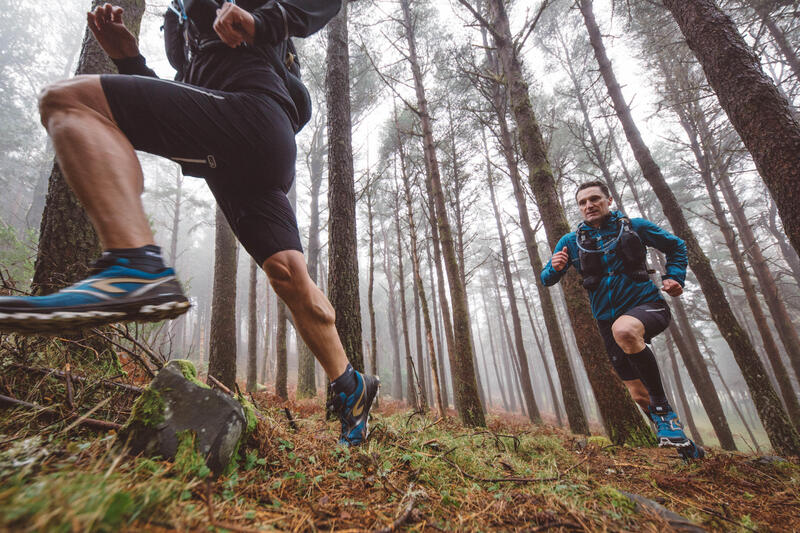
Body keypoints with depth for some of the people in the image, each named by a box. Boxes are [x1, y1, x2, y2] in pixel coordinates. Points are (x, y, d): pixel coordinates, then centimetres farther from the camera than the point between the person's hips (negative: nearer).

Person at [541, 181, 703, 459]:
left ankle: (662, 404, -20)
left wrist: (675, 277, 0)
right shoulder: (571, 241, 5)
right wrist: (554, 267, -20)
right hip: (607, 319, 3)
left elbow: (676, 246, 17)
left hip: (648, 305, -3)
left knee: (624, 329, -40)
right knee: (639, 395, 6)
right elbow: (546, 280, 2)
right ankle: (685, 447, 31)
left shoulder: (634, 226, 2)